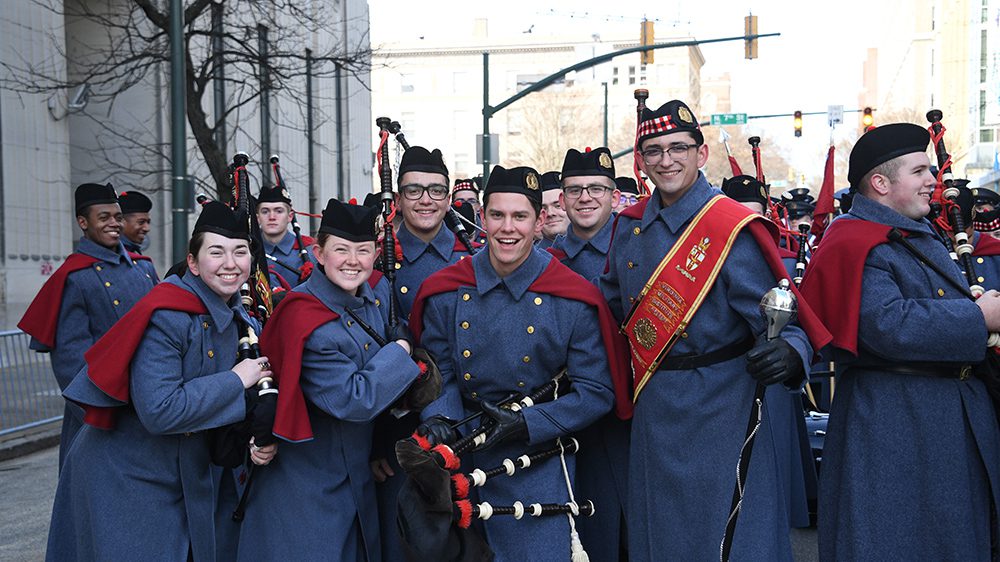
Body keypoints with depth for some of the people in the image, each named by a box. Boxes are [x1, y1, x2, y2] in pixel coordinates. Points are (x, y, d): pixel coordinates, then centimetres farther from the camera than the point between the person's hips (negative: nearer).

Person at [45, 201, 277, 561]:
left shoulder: (235, 317, 2)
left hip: (187, 478, 8)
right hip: (123, 480, -7)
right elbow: (159, 412, -30)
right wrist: (235, 380, -23)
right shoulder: (166, 316, -23)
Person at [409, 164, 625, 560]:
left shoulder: (573, 301, -11)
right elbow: (439, 372, 6)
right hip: (459, 463, 3)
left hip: (537, 472, -2)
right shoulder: (444, 293, -3)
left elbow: (597, 392, -8)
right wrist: (437, 418, -15)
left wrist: (526, 424, -18)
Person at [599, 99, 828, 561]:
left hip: (719, 410, -6)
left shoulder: (733, 228, -16)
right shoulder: (630, 226, 4)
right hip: (651, 410, 6)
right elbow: (613, 304, 18)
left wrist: (789, 353, -39)